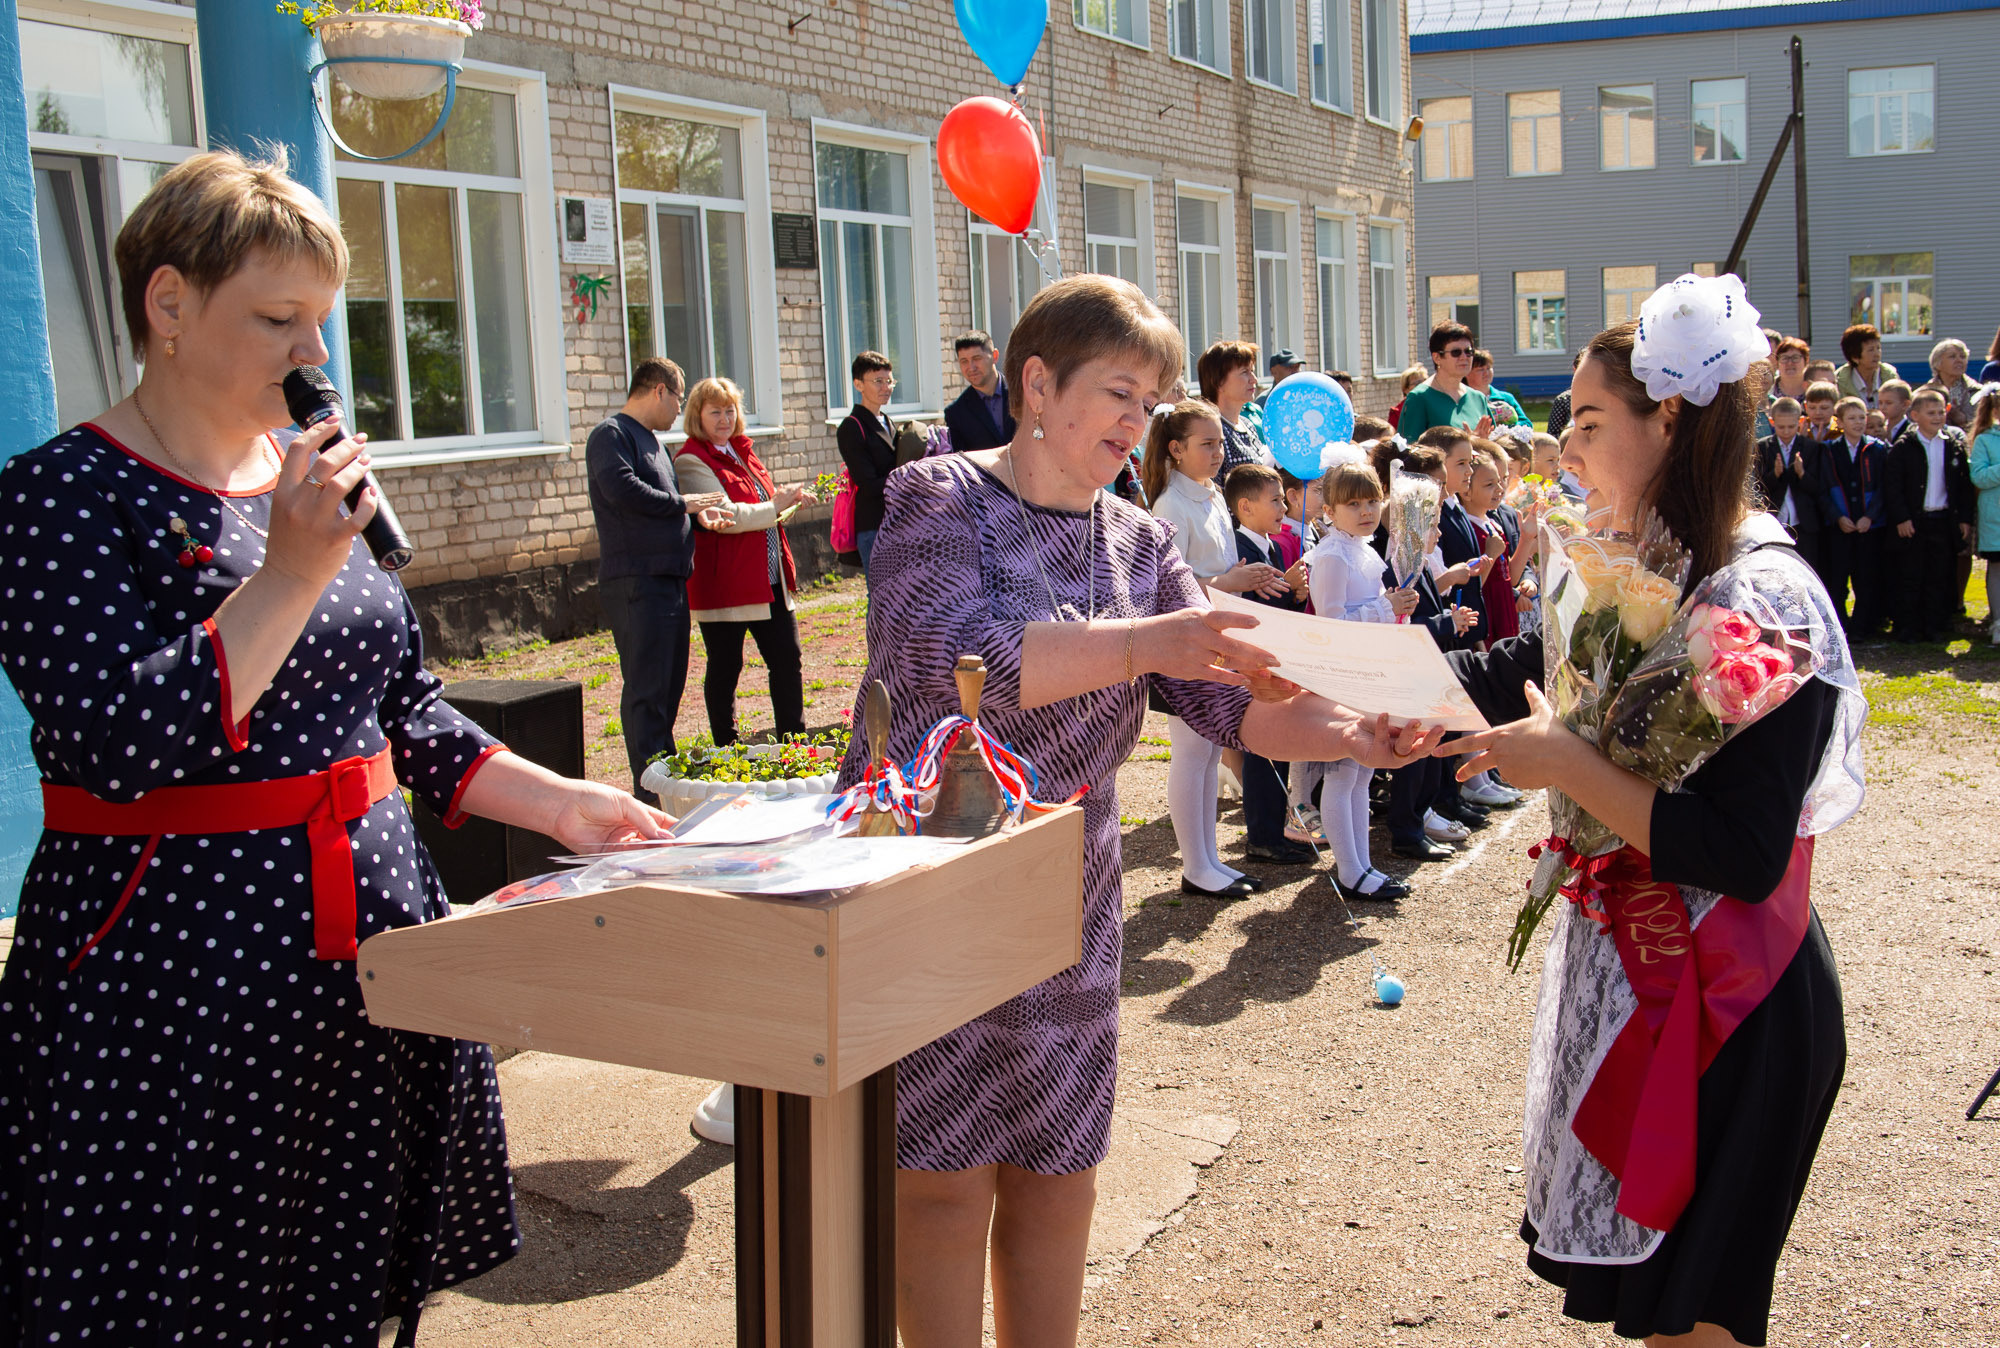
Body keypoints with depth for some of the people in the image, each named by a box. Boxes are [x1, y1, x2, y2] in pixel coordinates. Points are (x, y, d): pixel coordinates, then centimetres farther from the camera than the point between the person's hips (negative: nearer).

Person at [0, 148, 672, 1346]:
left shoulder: (320, 483, 11)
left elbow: (408, 715, 17)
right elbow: (121, 742, -23)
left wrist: (557, 805, 7)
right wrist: (294, 572, -22)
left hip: (372, 943, 6)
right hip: (173, 971, -6)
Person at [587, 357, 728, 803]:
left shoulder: (652, 441, 23)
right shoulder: (610, 435, -7)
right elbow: (623, 490, -23)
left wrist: (699, 515, 10)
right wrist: (683, 504, -12)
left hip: (670, 579, 10)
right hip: (636, 582, -10)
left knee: (670, 683, 13)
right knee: (646, 690, -9)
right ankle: (650, 792, -7)